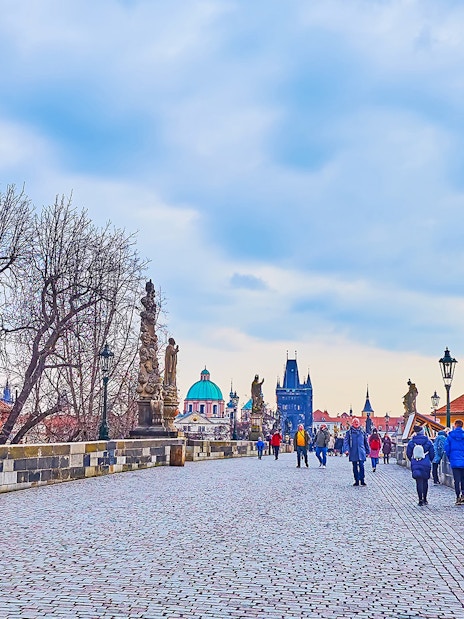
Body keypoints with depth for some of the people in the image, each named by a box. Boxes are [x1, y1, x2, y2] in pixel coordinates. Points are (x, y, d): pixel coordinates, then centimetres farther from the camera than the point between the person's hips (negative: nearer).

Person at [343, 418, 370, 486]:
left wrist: (367, 451, 14)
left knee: (361, 466, -8)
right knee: (355, 467, 6)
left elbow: (366, 442, 16)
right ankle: (356, 481, 13)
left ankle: (362, 480, -3)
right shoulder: (349, 432, 4)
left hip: (361, 452, 0)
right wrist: (346, 450, -17)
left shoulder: (362, 432, 10)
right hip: (353, 452, 0)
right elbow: (346, 441, -3)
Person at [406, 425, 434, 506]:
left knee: (419, 482, 2)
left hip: (415, 465, 0)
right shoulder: (428, 442, -3)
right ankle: (424, 499, 22)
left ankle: (420, 500, -3)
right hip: (426, 465, 0)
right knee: (425, 481, 15)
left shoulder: (411, 442, -1)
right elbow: (432, 454, 1)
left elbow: (408, 454, 3)